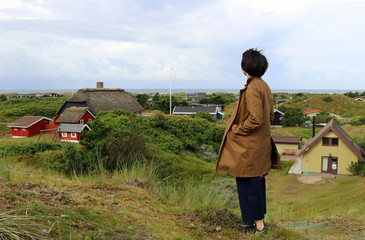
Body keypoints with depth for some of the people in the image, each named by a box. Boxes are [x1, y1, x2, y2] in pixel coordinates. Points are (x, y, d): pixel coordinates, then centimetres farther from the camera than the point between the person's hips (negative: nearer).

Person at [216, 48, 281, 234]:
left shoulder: (252, 88, -21)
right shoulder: (264, 86, 9)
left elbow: (255, 119, -26)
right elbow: (270, 115, 16)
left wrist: (236, 131, -14)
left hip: (248, 146, -10)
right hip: (261, 143, 10)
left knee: (248, 183, 1)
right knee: (257, 181, 18)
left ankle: (258, 225, 10)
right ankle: (258, 220, 31)